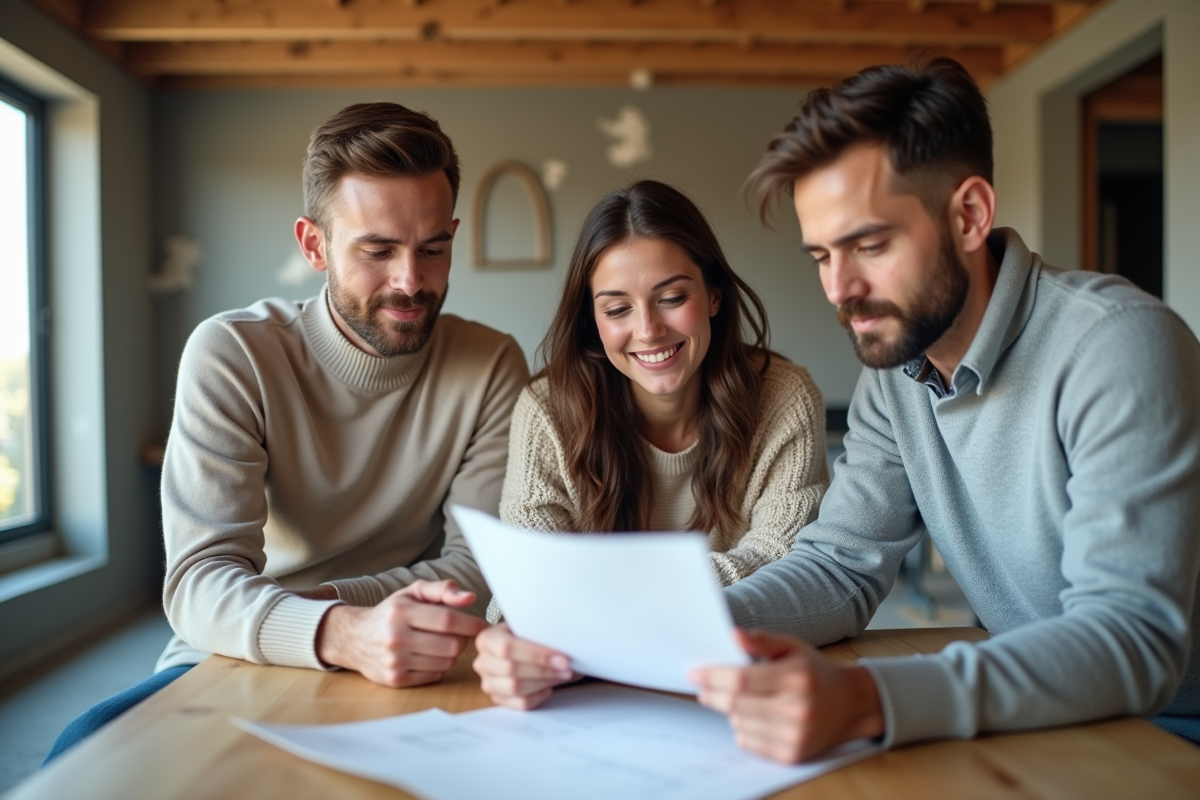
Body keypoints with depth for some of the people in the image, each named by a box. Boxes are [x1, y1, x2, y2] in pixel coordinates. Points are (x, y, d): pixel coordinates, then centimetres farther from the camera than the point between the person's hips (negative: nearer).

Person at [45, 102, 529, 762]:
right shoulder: (229, 355, -11)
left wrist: (315, 601, -21)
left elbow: (480, 565, -6)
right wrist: (342, 633, -40)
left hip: (408, 675, 2)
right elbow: (199, 581, -19)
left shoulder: (492, 367, -5)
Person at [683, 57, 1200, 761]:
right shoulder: (894, 372, -2)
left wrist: (865, 701, -44)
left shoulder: (1119, 347, -23)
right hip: (1040, 718, 5)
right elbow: (842, 564, -3)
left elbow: (1135, 633, -30)